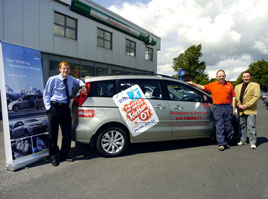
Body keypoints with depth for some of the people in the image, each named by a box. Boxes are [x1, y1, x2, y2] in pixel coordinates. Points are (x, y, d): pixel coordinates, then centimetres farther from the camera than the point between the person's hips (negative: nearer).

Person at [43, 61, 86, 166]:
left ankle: (64, 155, 25)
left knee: (67, 133, 8)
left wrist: (82, 85, 12)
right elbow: (46, 95, -1)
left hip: (66, 108, 5)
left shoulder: (71, 79, 11)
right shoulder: (53, 79, -3)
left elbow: (79, 81, 34)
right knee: (53, 134, 0)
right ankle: (54, 157, 15)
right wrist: (48, 107, -10)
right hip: (54, 108, -5)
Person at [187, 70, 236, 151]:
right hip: (218, 108, -1)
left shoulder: (229, 85, 11)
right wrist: (193, 84, 7)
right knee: (219, 127, -4)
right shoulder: (213, 85, 9)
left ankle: (227, 142, 19)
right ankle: (221, 144, -1)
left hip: (228, 107, 2)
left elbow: (233, 97, 11)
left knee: (228, 127, 6)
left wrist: (233, 108, 5)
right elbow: (203, 87, 14)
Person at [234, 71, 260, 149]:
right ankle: (243, 140, 24)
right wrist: (239, 105, -7)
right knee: (242, 126, 12)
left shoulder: (255, 85, 4)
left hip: (250, 110, -4)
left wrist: (247, 105, -14)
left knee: (251, 127, -6)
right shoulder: (237, 87, 19)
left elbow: (256, 96, -7)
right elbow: (235, 97, 11)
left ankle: (253, 143, 0)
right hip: (241, 110, 5)